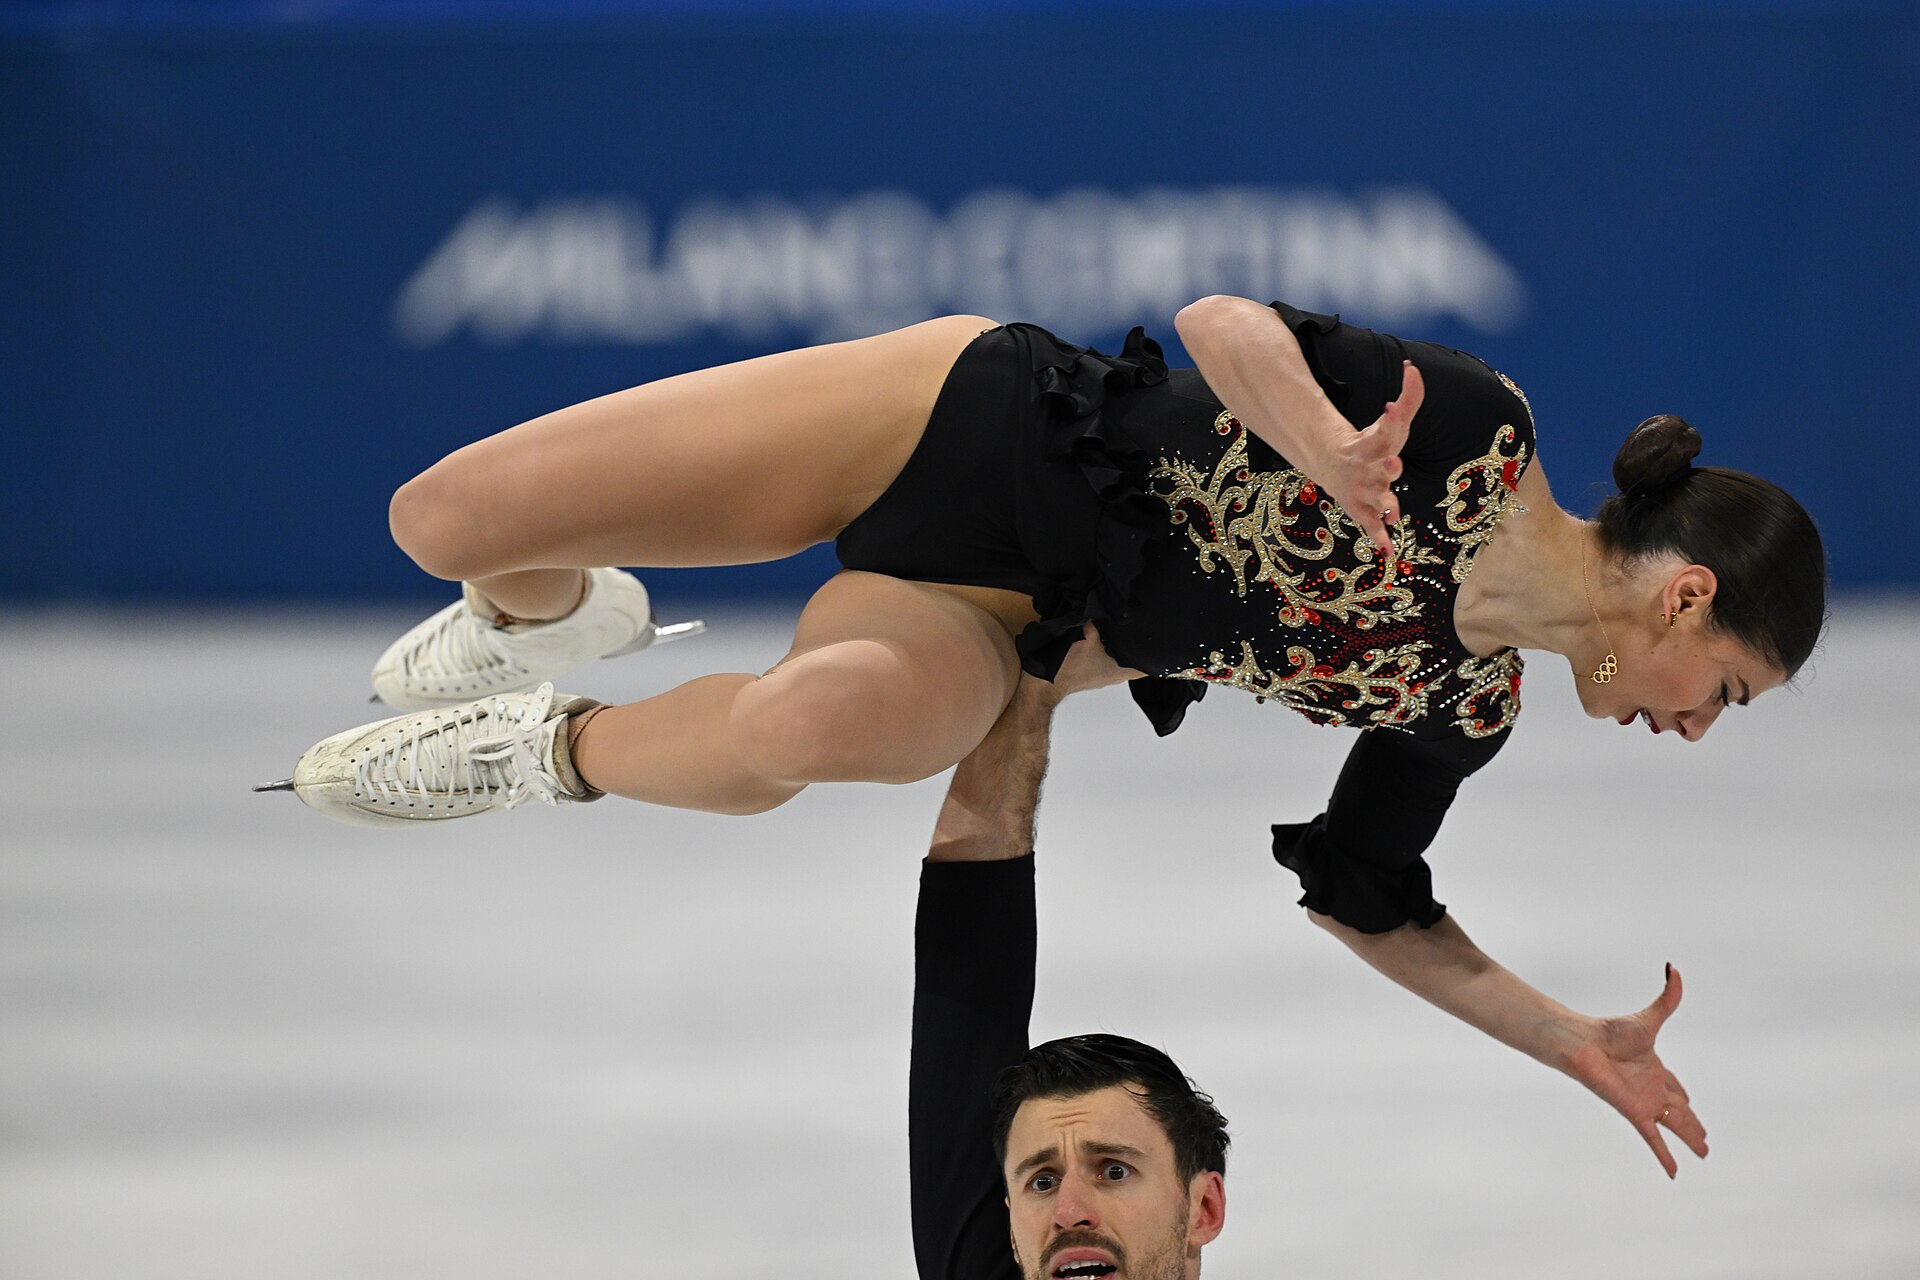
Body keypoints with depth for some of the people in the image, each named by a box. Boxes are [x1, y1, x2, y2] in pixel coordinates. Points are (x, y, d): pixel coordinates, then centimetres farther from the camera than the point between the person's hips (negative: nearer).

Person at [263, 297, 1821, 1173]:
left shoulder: (1468, 713, 1)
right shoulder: (1475, 430, -14)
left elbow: (1371, 906, 11)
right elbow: (1222, 320, -17)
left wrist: (1575, 1041, 2)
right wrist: (1329, 447, -37)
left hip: (992, 614, 3)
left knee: (801, 724, -38)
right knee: (449, 518, -17)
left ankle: (552, 753, -3)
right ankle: (552, 614, 24)